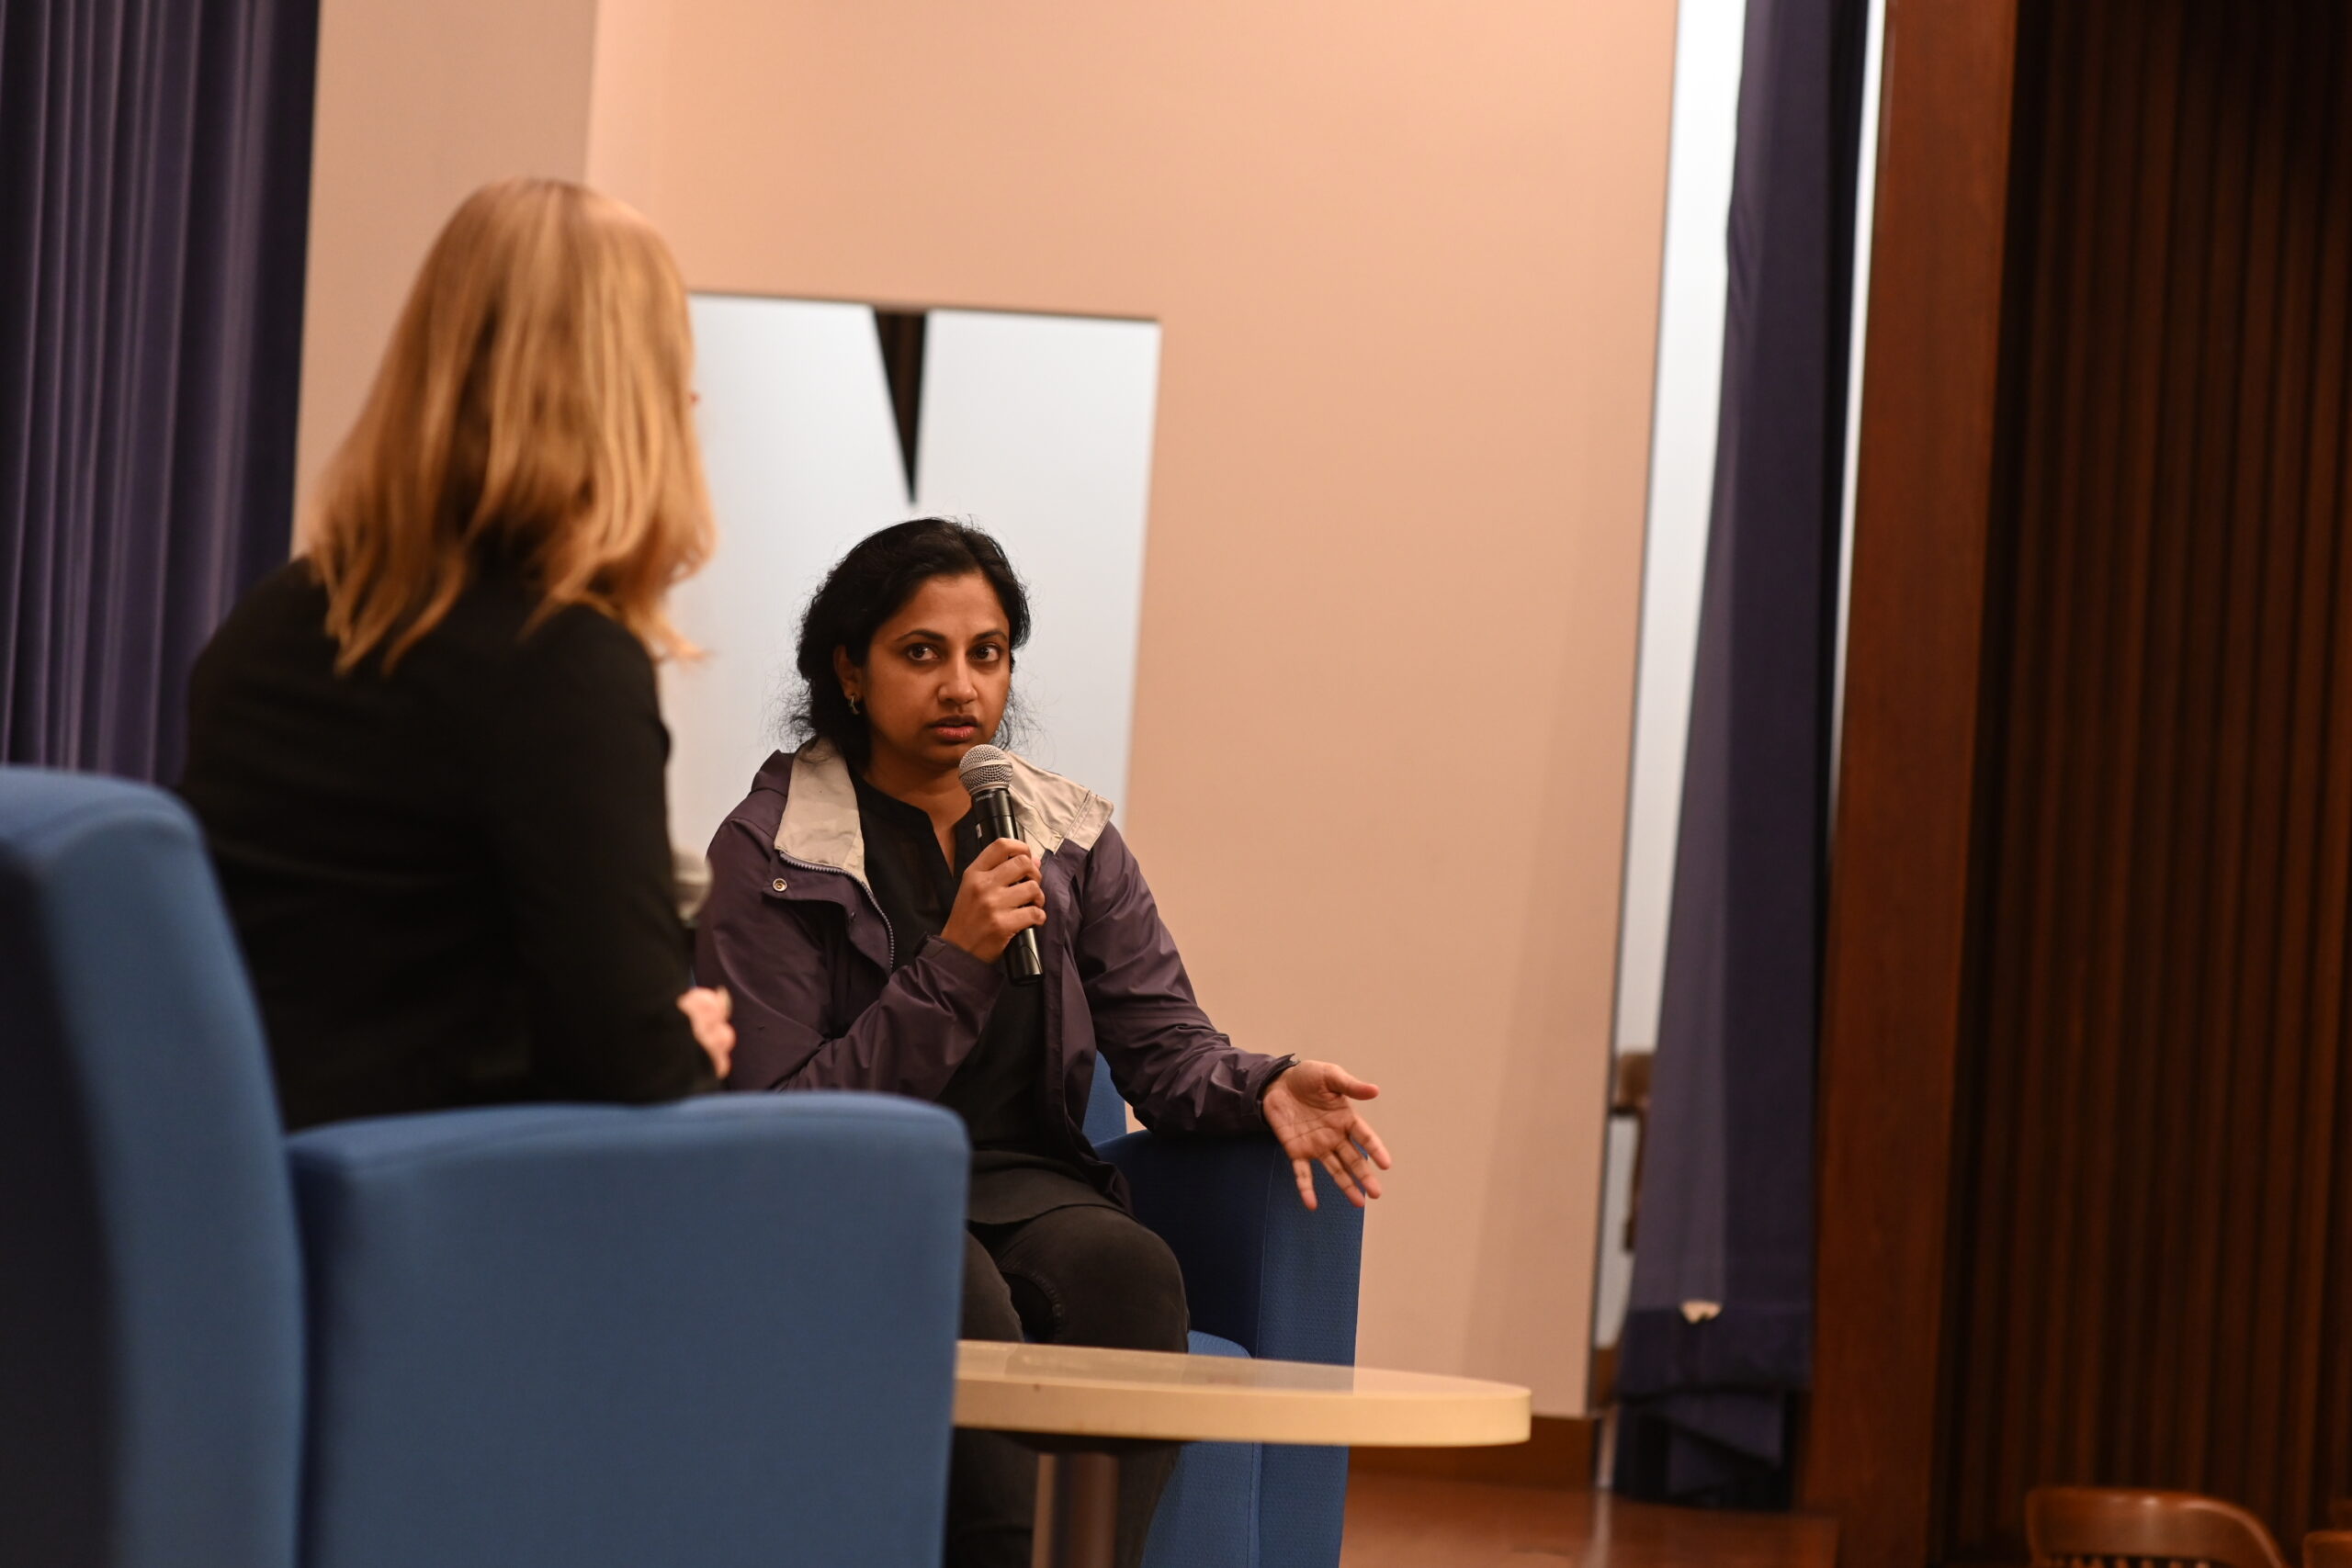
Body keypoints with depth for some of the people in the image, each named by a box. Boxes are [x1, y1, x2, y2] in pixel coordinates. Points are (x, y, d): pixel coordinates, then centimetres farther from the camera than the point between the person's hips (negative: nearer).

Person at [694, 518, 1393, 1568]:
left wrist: (1263, 1090, -15)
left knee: (1130, 1269, -32)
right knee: (963, 1300, -37)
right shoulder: (769, 853, 0)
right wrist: (953, 964, -15)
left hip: (1022, 1183, 3)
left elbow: (1162, 1046, 9)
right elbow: (774, 1125, -8)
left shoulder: (1071, 836, 13)